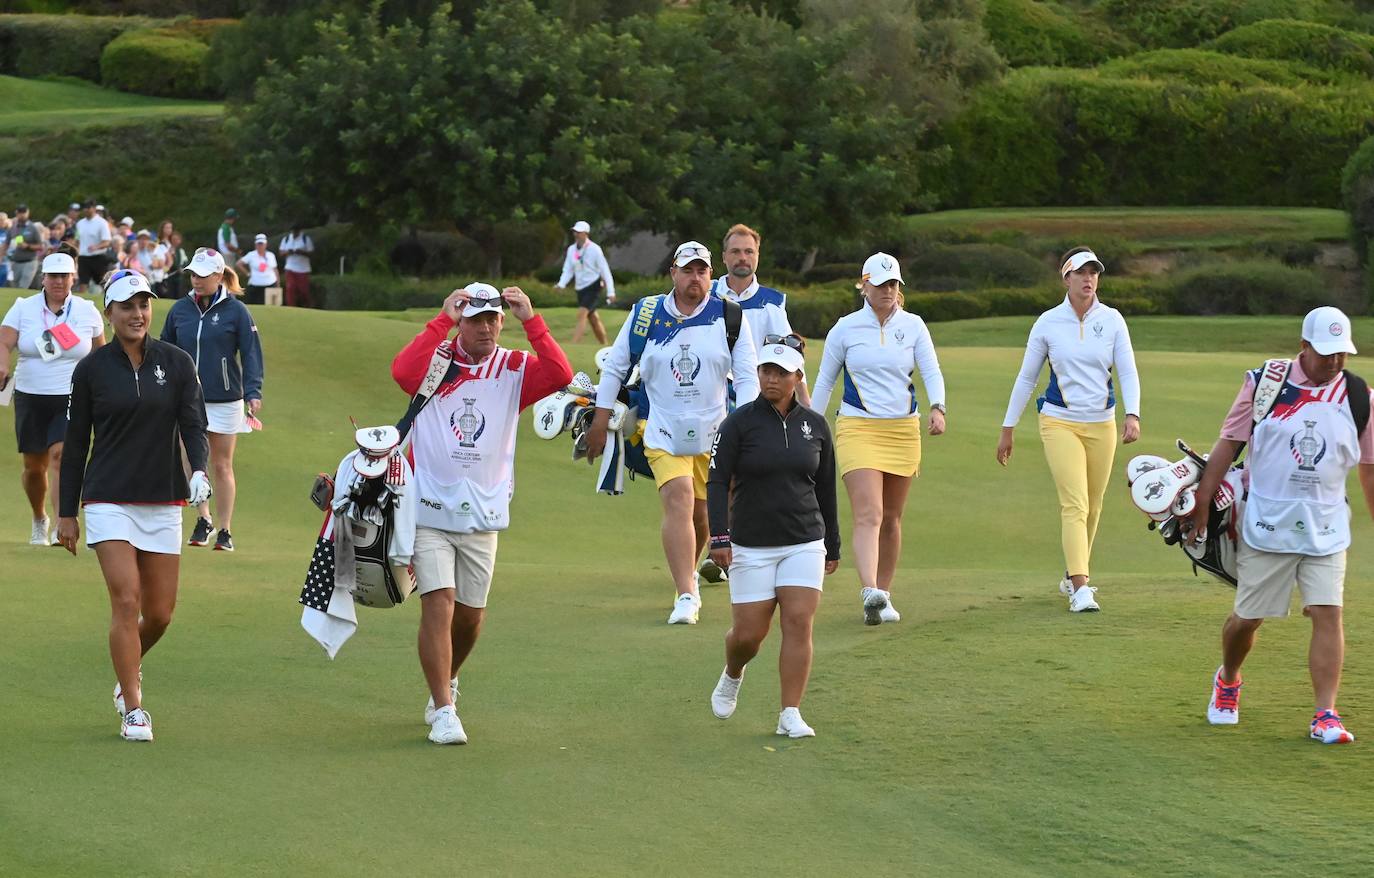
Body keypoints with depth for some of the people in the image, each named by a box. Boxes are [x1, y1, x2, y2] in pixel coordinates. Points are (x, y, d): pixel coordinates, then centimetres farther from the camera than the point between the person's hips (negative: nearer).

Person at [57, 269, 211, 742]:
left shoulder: (177, 363, 3)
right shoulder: (91, 369, 0)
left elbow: (193, 423, -3)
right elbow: (76, 443, 5)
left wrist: (199, 470, -24)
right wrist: (67, 512, 5)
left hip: (163, 503, 2)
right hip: (109, 502, -2)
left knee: (160, 613, 4)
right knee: (126, 601, -14)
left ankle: (127, 671, 36)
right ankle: (133, 710, -6)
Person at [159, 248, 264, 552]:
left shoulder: (236, 311, -5)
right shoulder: (179, 310, 4)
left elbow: (251, 354, -4)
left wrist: (253, 392, -14)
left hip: (225, 399, -3)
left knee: (222, 466, 4)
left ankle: (225, 530, 10)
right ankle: (203, 520, 12)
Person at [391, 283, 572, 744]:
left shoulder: (514, 369, 1)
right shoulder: (436, 361, -4)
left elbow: (560, 376, -17)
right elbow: (401, 371, -26)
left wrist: (531, 321, -20)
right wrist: (444, 320, -24)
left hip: (484, 513, 3)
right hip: (430, 511, -3)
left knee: (471, 613, 12)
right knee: (438, 605, -12)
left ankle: (446, 683, 39)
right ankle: (442, 711, -10)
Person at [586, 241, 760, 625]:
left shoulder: (730, 317, 1)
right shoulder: (646, 314, 1)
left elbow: (747, 377, 3)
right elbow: (614, 367, 9)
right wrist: (600, 420, 7)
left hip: (714, 432, 1)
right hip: (663, 432, -1)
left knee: (702, 513, 8)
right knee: (678, 500, -19)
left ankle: (686, 573, 36)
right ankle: (686, 595, -23)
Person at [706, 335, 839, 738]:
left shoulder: (815, 425, 6)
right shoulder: (739, 423, -5)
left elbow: (826, 489, 13)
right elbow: (717, 481, -9)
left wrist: (832, 545, 16)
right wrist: (719, 537, -20)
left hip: (804, 544, 2)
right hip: (751, 546, -2)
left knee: (799, 623, -9)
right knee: (749, 633, 0)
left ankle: (790, 715, -5)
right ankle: (732, 675, 34)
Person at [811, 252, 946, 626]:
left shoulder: (913, 326, 6)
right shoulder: (845, 328, 2)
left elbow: (932, 371, -2)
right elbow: (824, 381, 9)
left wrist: (937, 407, -21)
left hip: (904, 428, 3)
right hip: (857, 428, -3)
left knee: (891, 518, 8)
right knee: (868, 515, -17)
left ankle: (884, 595, 18)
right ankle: (870, 594, -31)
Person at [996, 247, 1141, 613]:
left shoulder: (1112, 320, 1)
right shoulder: (1048, 323, -2)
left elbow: (1128, 372, 0)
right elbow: (1026, 377, 6)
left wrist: (1133, 414, -17)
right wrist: (1008, 428, 8)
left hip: (1101, 424, 3)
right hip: (1060, 423, -3)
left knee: (1093, 506, 10)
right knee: (1075, 504, -16)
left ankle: (1072, 576, 31)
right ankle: (1080, 589, -22)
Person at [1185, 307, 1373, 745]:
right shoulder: (1264, 382, -4)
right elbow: (1229, 442, -1)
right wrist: (1201, 503, -4)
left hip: (1325, 527, 1)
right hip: (1265, 524, -1)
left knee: (1328, 614, -10)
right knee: (1248, 617, 7)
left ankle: (1325, 715, -8)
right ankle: (1227, 681, 36)